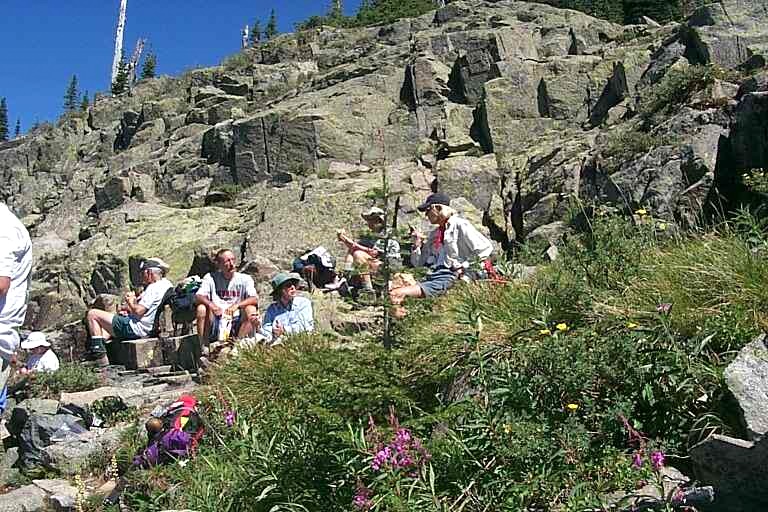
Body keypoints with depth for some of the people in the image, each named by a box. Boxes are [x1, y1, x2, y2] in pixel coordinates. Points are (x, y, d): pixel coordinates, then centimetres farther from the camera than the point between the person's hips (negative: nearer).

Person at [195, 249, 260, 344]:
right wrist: (210, 304, -28)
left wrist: (237, 305, -29)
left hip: (237, 322, 0)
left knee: (251, 310, -26)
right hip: (217, 323, 1)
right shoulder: (210, 278, 5)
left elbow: (255, 299, -11)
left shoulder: (245, 279, 3)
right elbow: (198, 297, -6)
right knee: (201, 309, -24)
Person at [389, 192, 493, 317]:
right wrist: (417, 245, 11)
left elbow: (486, 248, -7)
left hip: (451, 275, -7)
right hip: (432, 275, 7)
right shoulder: (434, 233, 26)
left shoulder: (460, 225, 2)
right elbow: (418, 263, 28)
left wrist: (465, 266, -8)